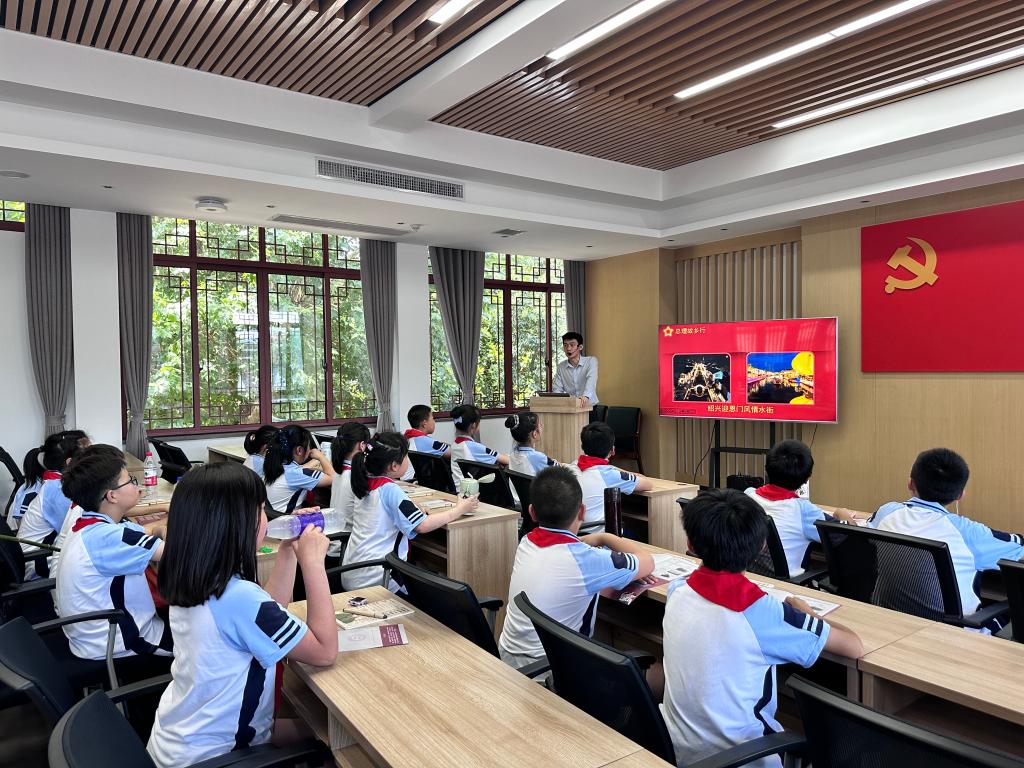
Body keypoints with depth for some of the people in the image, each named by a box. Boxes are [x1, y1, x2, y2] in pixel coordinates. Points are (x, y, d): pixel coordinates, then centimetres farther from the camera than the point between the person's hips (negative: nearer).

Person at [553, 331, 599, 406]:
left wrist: (586, 396, -40)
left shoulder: (591, 361, -3)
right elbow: (557, 388, 3)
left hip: (589, 405, -3)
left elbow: (591, 380, -20)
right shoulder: (561, 367, 7)